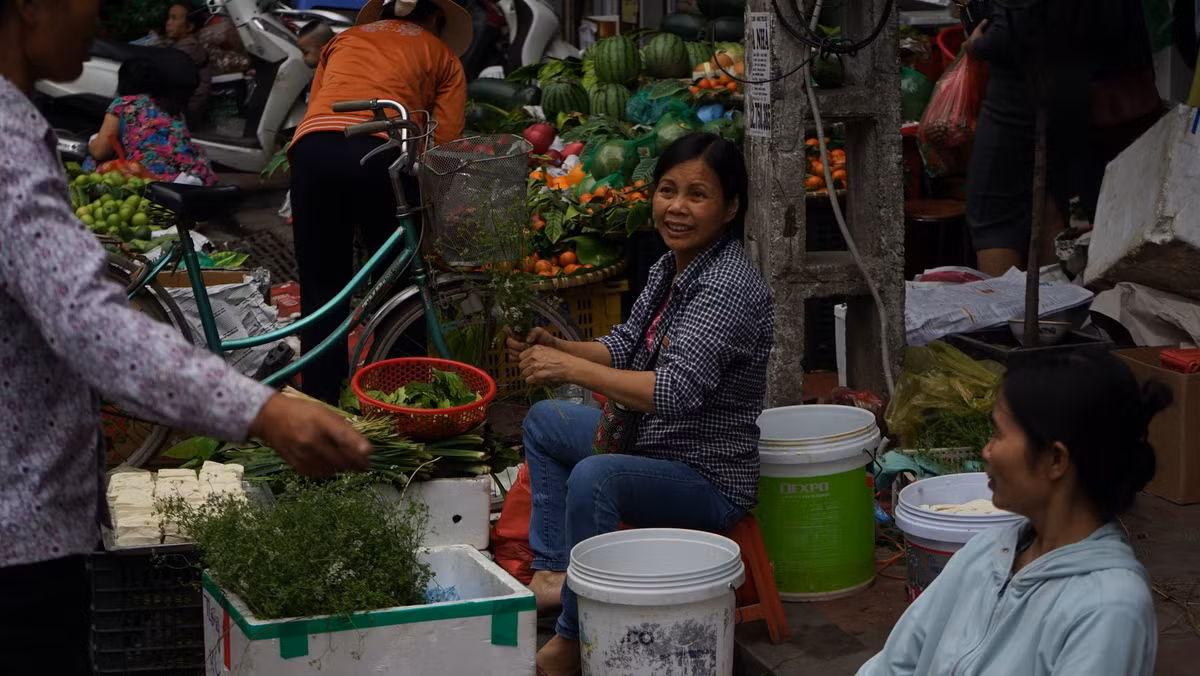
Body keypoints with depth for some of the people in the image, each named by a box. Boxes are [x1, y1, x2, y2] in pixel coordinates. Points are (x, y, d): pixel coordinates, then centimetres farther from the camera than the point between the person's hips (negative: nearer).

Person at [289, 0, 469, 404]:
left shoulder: (345, 39, 32)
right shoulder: (442, 55, 23)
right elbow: (444, 141, 11)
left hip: (312, 147, 3)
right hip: (383, 152, -2)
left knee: (321, 291, 10)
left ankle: (320, 404, 10)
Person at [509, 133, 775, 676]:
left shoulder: (727, 286, -25)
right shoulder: (669, 267, 4)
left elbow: (676, 391, -35)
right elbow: (625, 350, 12)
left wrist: (569, 367, -33)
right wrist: (555, 347, -7)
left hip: (709, 478, -10)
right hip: (653, 442, 11)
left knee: (594, 479, -35)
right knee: (544, 422, 22)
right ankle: (552, 571, 15)